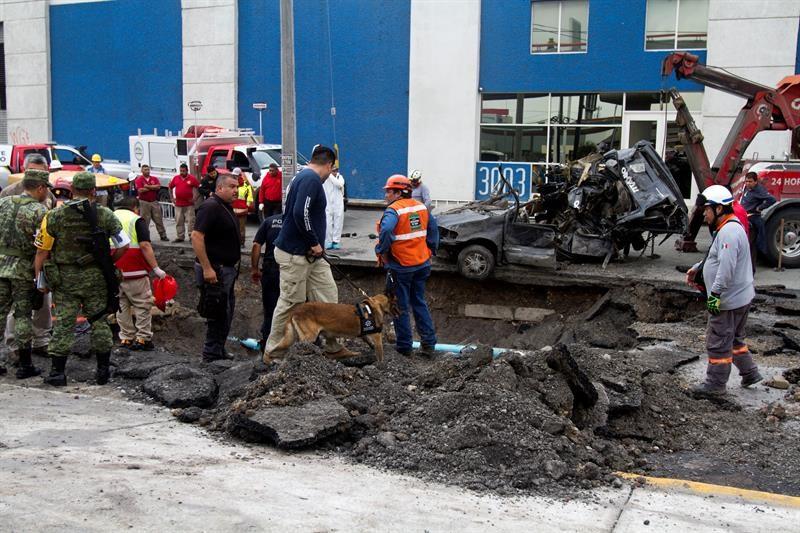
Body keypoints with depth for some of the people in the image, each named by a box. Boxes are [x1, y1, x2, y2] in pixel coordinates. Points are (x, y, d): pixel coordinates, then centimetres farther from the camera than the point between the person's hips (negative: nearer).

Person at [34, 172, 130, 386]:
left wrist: (39, 279, 5)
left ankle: (57, 372, 7)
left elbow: (42, 251, -4)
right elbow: (123, 245, -1)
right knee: (99, 322, 10)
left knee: (63, 324, 4)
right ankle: (103, 369, 15)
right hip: (95, 278, 1)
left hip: (64, 279, 0)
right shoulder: (105, 215, -2)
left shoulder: (54, 216, -4)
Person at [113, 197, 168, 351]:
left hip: (113, 271, 5)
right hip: (134, 270, -5)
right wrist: (156, 268, -12)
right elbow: (145, 246, -13)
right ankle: (143, 338, 2)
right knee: (142, 304, 4)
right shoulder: (136, 220, -3)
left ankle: (126, 338, 14)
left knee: (121, 304, 13)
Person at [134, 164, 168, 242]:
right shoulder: (139, 180, -1)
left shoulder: (154, 179, 10)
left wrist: (148, 186, -12)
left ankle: (163, 235, 10)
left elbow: (158, 187, -8)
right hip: (144, 202, -3)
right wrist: (153, 188, -6)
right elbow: (140, 190, -16)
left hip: (154, 202, 3)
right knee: (145, 221, 0)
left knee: (159, 219, 5)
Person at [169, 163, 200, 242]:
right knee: (179, 222, 8)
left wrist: (195, 197, -4)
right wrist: (172, 198, 14)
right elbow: (170, 188, 19)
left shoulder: (192, 178, -4)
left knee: (190, 221, -4)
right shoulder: (176, 178, 7)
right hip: (178, 204, 4)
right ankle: (180, 237, 16)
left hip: (189, 204, -4)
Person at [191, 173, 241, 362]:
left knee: (227, 311, 16)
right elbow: (196, 237, -25)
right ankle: (212, 354, 4)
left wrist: (234, 267, 22)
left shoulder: (226, 207, 13)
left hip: (228, 269, 10)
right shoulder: (210, 207, -17)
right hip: (215, 270, -10)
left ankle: (219, 350, 28)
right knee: (219, 313, -5)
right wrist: (207, 268, -27)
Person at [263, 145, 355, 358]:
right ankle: (272, 350, 14)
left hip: (311, 255, 10)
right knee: (290, 303, 1)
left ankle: (333, 345, 18)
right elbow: (301, 213, -30)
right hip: (295, 254, -10)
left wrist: (315, 244, 14)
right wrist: (314, 243, -18)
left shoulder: (304, 176, 15)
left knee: (328, 295, 10)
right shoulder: (311, 179, -17)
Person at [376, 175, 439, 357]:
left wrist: (381, 251, -21)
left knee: (400, 307, 6)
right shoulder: (421, 207, 6)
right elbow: (433, 229, 13)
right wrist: (430, 250, 19)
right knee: (419, 303, 18)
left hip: (401, 267, -7)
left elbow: (386, 231, -35)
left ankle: (404, 347, 13)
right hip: (422, 264, 7)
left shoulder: (393, 210, -17)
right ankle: (428, 343, 17)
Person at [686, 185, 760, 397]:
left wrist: (715, 293, -29)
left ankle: (715, 384, 9)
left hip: (729, 300, -11)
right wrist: (697, 269, 20)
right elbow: (717, 258, 25)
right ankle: (750, 373, 33)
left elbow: (727, 267, -30)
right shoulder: (730, 228, 13)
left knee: (718, 342, 0)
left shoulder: (728, 232, -22)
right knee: (734, 338, 24)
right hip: (740, 297, 11)